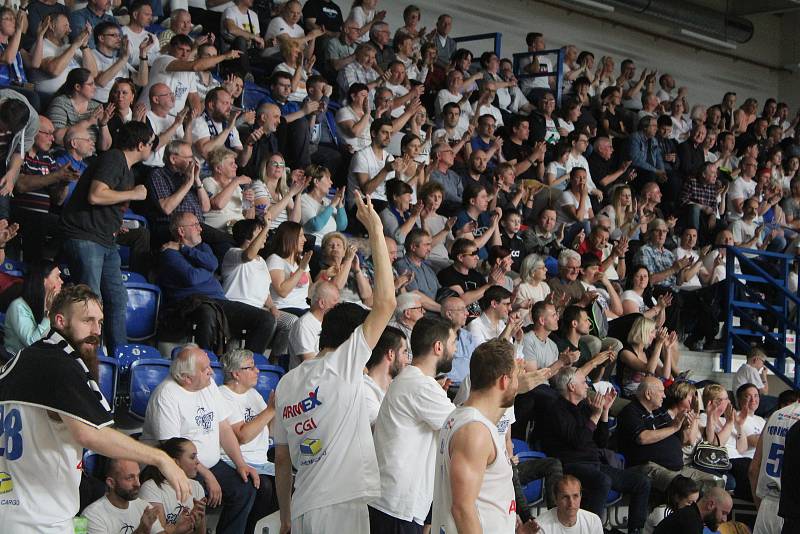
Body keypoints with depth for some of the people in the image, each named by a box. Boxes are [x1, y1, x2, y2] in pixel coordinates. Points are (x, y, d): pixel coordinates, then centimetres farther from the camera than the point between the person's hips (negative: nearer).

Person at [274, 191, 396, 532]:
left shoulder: (287, 382, 16)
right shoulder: (344, 364, -4)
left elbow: (281, 459, 17)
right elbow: (385, 303, -9)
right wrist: (375, 231, -3)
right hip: (341, 505, -7)